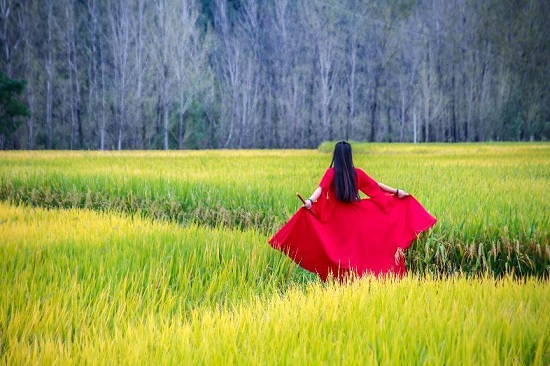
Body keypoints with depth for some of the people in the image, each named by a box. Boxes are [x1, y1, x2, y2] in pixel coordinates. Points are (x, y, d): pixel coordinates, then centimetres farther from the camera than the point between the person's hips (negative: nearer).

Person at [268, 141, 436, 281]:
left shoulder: (331, 172, -6)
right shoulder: (357, 173, 4)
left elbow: (322, 188, -23)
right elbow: (375, 186, 12)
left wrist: (310, 201, -39)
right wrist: (397, 192, 23)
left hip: (336, 218, -2)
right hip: (356, 218, 3)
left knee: (339, 251, 3)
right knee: (358, 249, 11)